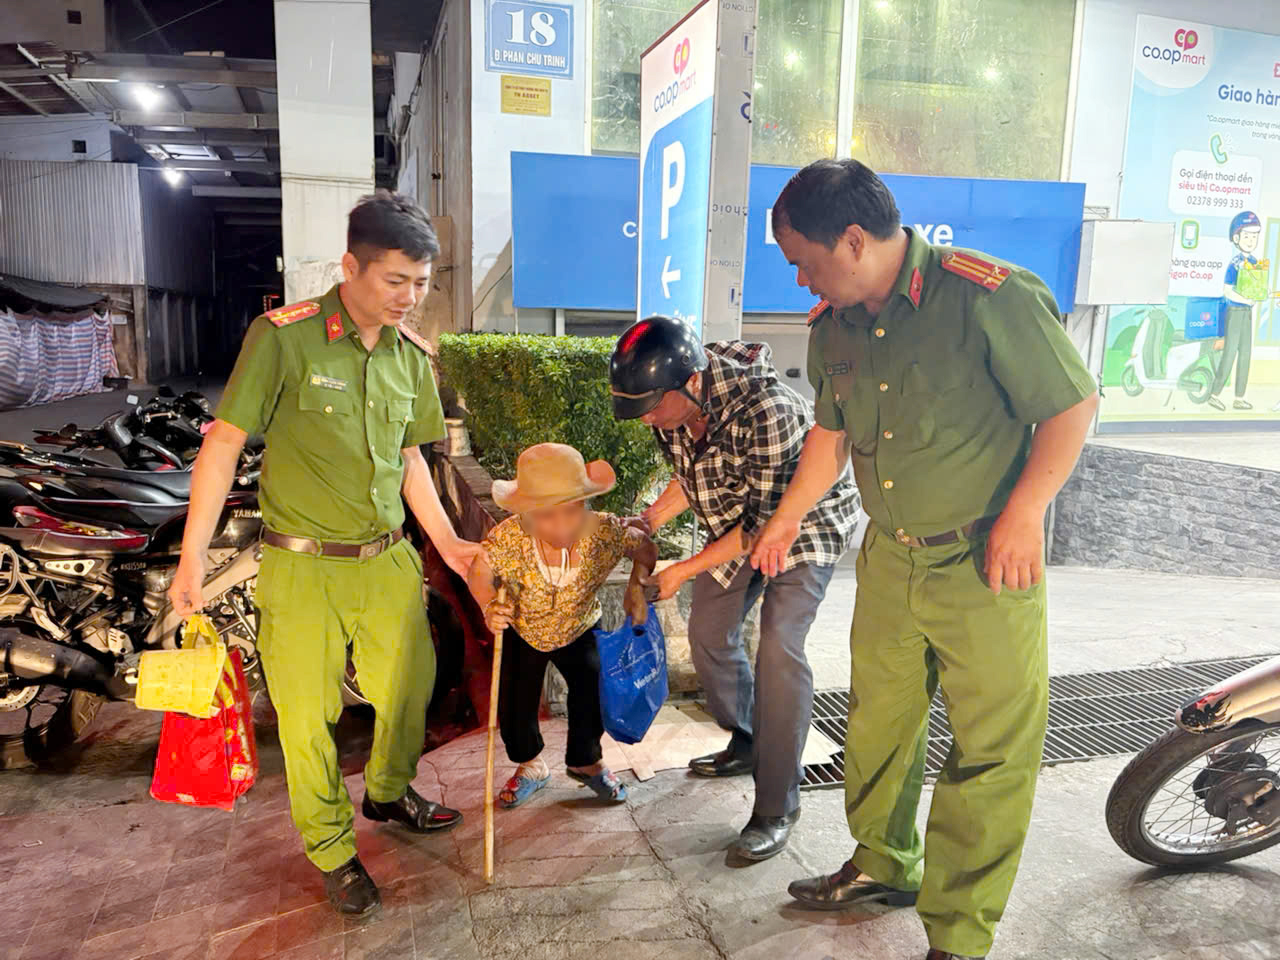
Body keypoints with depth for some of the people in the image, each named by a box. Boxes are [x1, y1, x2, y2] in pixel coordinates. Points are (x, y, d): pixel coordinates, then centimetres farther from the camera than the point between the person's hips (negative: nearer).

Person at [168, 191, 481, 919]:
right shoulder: (285, 337, -15)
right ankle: (333, 850, 32)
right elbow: (224, 443, -12)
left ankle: (389, 794, 47)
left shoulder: (412, 354, 2)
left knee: (409, 690, 18)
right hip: (304, 567, -5)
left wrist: (448, 542, 12)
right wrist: (193, 557, -14)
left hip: (390, 560, 5)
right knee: (309, 717, 8)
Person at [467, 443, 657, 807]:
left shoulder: (603, 532, -32)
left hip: (578, 630, 0)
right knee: (515, 708, -3)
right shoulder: (507, 539, -33)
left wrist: (636, 586, -26)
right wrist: (489, 606, -28)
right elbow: (480, 572, -11)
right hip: (522, 633, 0)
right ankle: (530, 766, 33)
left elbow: (645, 548, -10)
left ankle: (585, 762, 25)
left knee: (593, 694, -11)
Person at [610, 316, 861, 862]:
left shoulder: (765, 411, -39)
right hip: (737, 521, 8)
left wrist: (684, 571, -24)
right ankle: (746, 744, 36)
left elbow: (764, 522, -30)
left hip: (804, 521, -7)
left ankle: (777, 808, -6)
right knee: (709, 634, 12)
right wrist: (649, 521, -11)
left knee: (779, 648, -19)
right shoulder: (671, 404, -15)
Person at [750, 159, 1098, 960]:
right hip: (889, 561, 6)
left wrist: (1025, 513, -17)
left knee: (990, 753, 4)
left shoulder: (991, 297, -18)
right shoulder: (834, 324, 3)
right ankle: (884, 865, 42)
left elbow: (1074, 404, -11)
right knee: (877, 723, 18)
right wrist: (789, 516, 17)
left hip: (986, 567, -6)